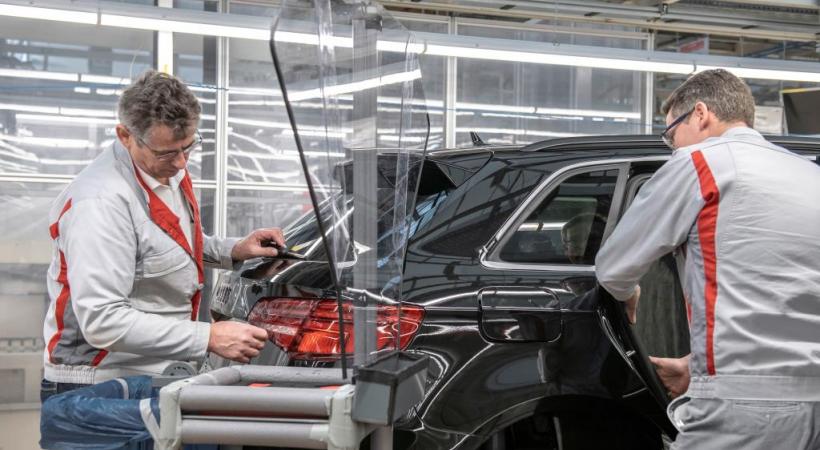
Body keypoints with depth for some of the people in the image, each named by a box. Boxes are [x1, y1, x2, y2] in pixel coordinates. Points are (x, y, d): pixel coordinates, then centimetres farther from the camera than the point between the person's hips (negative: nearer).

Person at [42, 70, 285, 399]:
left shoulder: (168, 168, 5)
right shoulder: (100, 204, -24)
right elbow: (102, 322, -28)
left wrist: (232, 251, 8)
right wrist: (209, 338, -27)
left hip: (159, 374, 8)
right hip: (97, 386, -8)